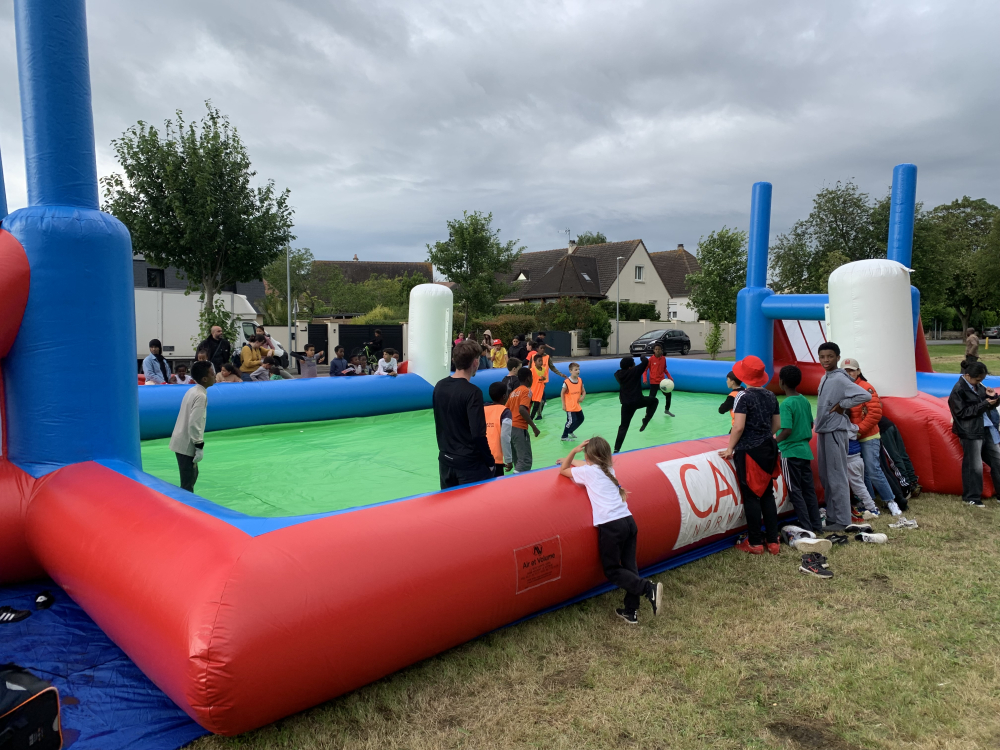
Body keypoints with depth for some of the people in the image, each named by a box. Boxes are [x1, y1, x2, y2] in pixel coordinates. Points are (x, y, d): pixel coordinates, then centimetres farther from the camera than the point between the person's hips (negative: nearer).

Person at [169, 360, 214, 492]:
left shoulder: (193, 391, 9)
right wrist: (199, 447, -19)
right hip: (187, 444, -10)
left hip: (183, 440, 10)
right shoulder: (201, 396, -21)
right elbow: (195, 424, -25)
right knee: (188, 482, -5)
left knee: (192, 476, 21)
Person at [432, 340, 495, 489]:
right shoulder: (472, 392, -19)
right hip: (470, 463, -7)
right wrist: (490, 461, -10)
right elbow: (478, 434, -21)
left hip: (445, 460, 7)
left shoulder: (439, 386, 2)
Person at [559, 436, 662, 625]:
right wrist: (571, 459, 46)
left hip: (611, 525, -7)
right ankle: (631, 611, 11)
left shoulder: (587, 471, 2)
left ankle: (648, 588, -13)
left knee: (612, 570, 5)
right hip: (628, 521, 7)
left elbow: (562, 471, 17)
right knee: (629, 566, 11)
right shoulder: (609, 469, 21)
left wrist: (574, 451, 10)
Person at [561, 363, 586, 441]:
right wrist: (563, 405, -11)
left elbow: (583, 391, 8)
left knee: (580, 419, 16)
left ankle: (570, 432, 37)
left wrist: (582, 397, -14)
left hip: (577, 405, 7)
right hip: (569, 406, -7)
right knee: (571, 421, -8)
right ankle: (564, 436, 9)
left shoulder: (580, 380, -1)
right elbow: (562, 393, -10)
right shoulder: (566, 382, -18)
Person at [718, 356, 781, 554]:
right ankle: (773, 541, 18)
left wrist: (730, 449, -8)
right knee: (767, 494, 13)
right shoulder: (771, 396, 5)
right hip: (768, 449, 6)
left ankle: (754, 543, 9)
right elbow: (776, 425, 12)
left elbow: (738, 427, -19)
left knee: (751, 496, 2)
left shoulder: (744, 397, -14)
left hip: (748, 451, -6)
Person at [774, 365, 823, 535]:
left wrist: (774, 441, -9)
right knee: (809, 489, 13)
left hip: (790, 452, -7)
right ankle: (817, 526, 20)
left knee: (795, 491, 1)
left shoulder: (786, 404, -17)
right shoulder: (805, 401, 6)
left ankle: (807, 528, 3)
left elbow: (787, 430, -23)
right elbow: (810, 424, 14)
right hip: (805, 450, 8)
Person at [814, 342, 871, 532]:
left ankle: (842, 521, 4)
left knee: (837, 478, -4)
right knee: (825, 477, 14)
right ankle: (831, 516, 24)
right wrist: (817, 426, 11)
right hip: (823, 431, 9)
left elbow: (865, 395, -25)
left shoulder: (840, 379, -15)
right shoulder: (824, 378, 13)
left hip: (835, 432, -9)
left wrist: (842, 405, -17)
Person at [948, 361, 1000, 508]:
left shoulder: (978, 386, 10)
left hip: (987, 429, 8)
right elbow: (962, 412, -17)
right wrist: (984, 404, -18)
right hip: (971, 433, -8)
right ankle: (972, 498, 10)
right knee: (974, 467, -2)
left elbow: (986, 404, 18)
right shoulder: (958, 390, -13)